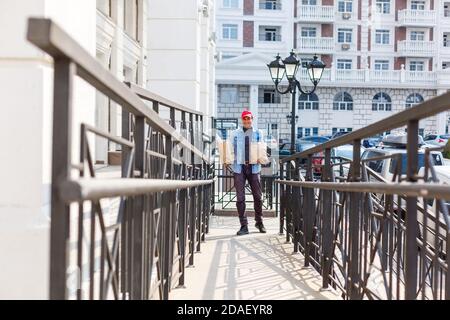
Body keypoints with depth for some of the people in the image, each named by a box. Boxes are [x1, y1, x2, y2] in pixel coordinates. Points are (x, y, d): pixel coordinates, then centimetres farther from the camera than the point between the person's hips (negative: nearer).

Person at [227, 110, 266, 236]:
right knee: (240, 198, -1)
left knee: (258, 196, 6)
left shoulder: (258, 133, 9)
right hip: (239, 167, 0)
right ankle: (244, 226, 4)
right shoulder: (235, 134, 7)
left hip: (254, 167, 1)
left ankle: (259, 222, 25)